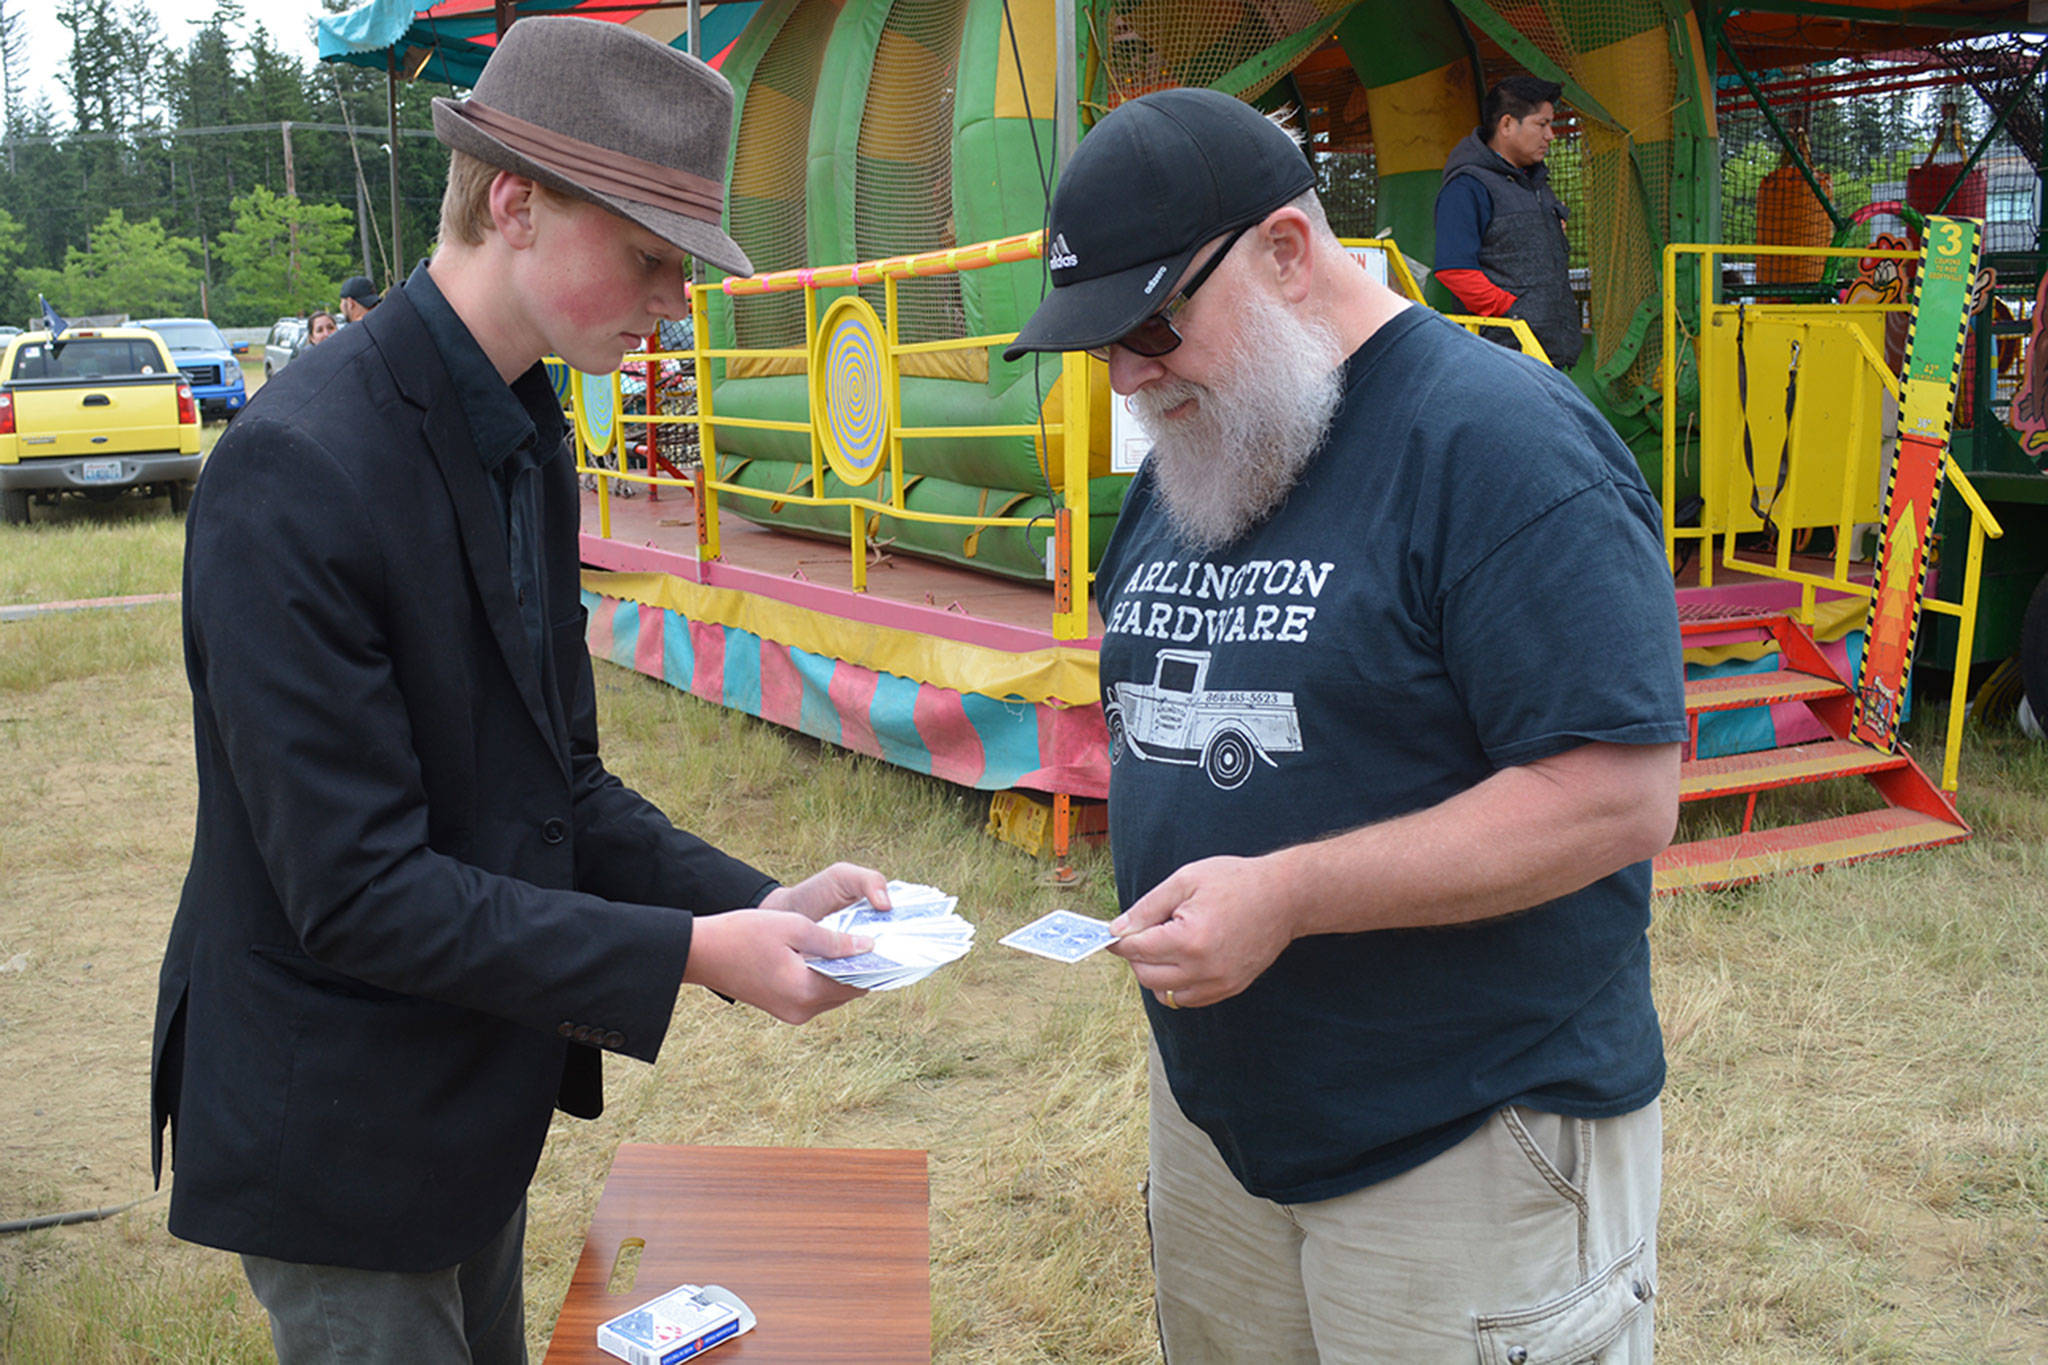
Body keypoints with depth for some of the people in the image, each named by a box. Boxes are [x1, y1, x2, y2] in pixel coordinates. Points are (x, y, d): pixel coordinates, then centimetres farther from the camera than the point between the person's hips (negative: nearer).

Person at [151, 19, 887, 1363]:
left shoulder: (525, 440, 2)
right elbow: (354, 890, -27)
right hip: (342, 1136, -8)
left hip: (484, 1097, 8)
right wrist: (689, 954, -26)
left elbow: (559, 783, 4)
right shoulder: (299, 471, -26)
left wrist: (755, 902, -9)